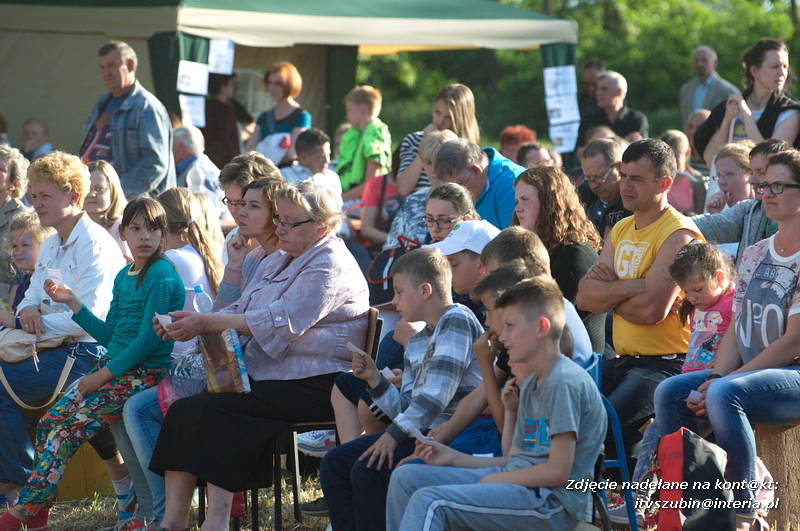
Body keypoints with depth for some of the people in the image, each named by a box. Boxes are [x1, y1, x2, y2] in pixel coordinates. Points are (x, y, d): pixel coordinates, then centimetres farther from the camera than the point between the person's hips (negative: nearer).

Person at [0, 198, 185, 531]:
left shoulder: (162, 275, -11)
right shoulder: (124, 276, 16)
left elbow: (148, 339, -16)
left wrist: (104, 375, -15)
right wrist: (72, 304, 10)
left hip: (144, 374, -8)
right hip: (114, 367, 8)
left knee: (69, 429, -18)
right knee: (49, 422, -6)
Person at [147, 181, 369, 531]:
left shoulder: (330, 266, -10)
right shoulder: (277, 261, 22)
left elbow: (280, 322, -21)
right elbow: (240, 312, 20)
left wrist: (206, 323, -21)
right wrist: (191, 327, -1)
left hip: (313, 385, -10)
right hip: (264, 377, 10)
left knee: (216, 412, -29)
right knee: (183, 409, -12)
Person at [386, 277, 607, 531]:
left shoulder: (565, 382, -13)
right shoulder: (530, 383, 19)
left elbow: (558, 471, -18)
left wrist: (496, 478, -8)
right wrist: (453, 457, 14)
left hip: (553, 502, -10)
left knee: (429, 502, -26)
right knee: (406, 477, 9)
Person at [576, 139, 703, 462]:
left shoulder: (678, 234, -10)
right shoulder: (621, 231, 16)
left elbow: (652, 309, -21)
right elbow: (584, 297, 5)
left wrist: (608, 295, -3)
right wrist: (632, 286, -12)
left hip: (665, 363, -9)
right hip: (623, 362, 9)